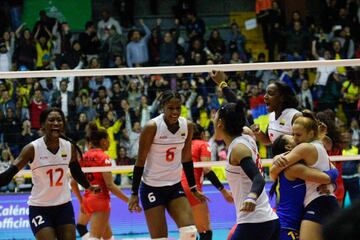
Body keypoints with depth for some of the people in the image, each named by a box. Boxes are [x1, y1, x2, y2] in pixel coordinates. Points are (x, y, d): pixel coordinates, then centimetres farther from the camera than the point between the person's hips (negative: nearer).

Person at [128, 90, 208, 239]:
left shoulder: (187, 126, -2)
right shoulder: (152, 127, -17)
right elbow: (140, 162, -11)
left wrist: (193, 189, 14)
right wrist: (134, 193, -11)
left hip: (175, 187, 5)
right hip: (152, 187, -5)